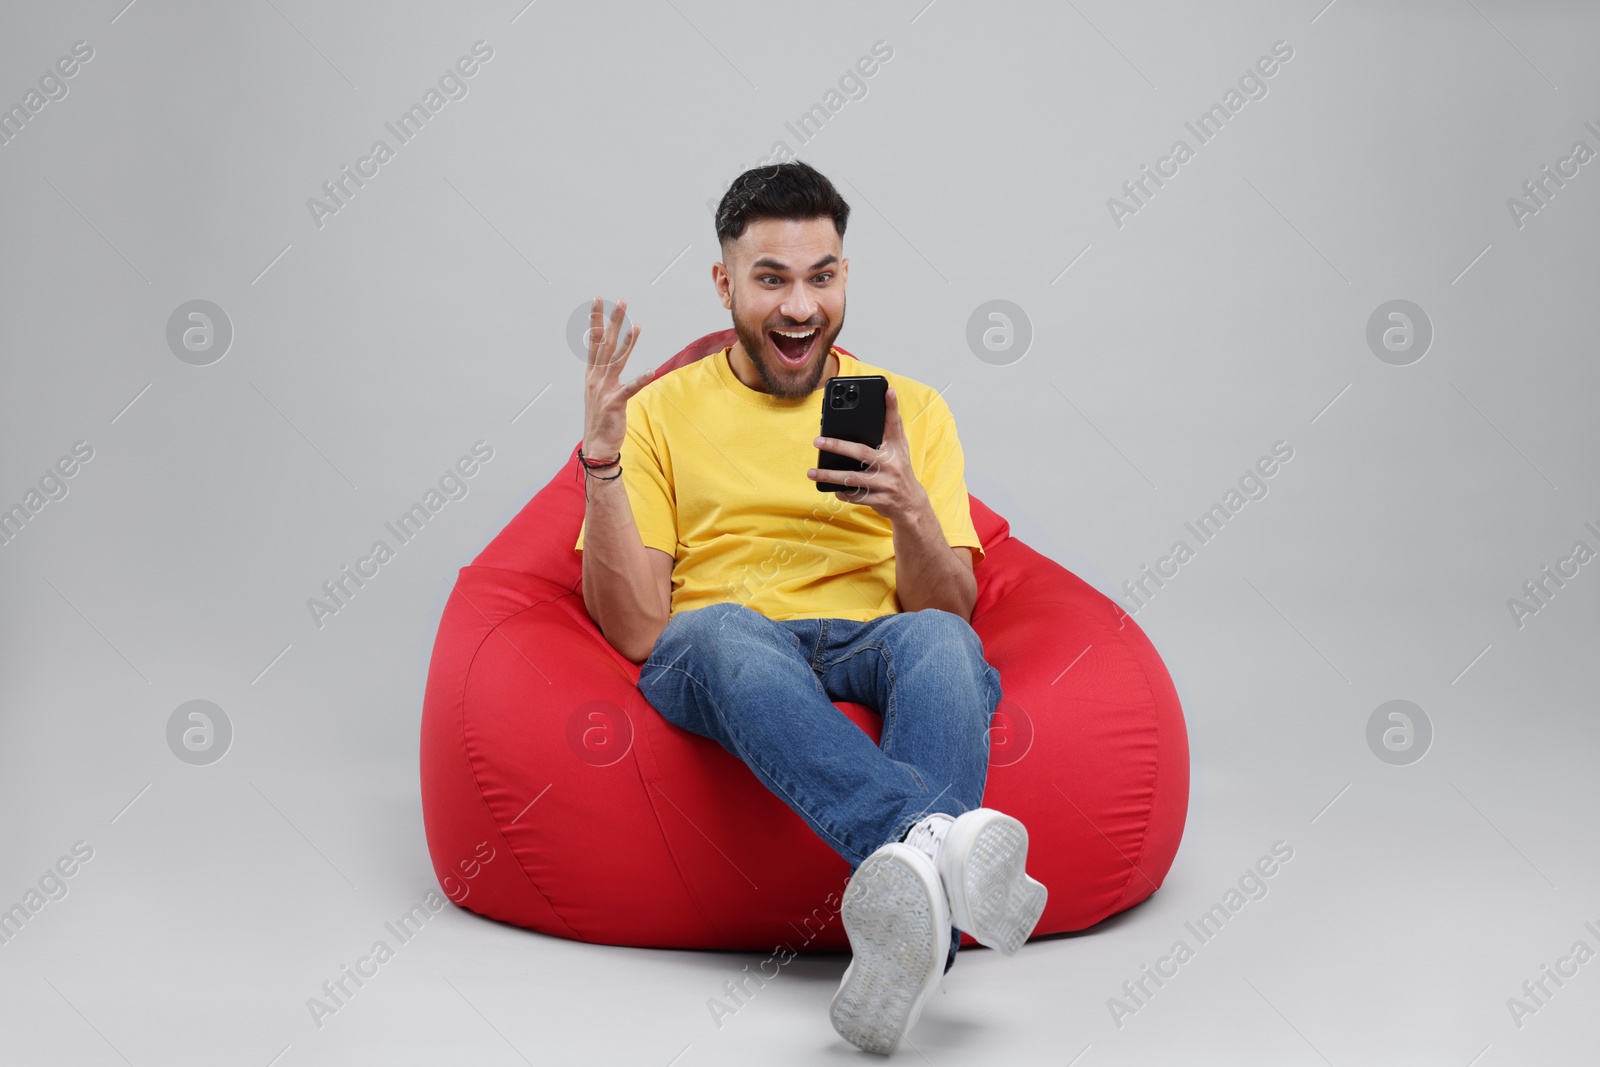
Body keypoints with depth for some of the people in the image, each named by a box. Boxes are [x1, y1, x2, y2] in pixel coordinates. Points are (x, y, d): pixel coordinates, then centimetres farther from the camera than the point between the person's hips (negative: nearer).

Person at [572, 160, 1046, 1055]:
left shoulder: (913, 409, 16)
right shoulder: (663, 411, 12)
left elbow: (953, 612, 7)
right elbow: (635, 631, 2)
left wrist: (910, 509, -13)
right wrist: (601, 460, -10)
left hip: (872, 653, 2)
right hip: (714, 666, -1)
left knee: (939, 643, -34)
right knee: (727, 628, -37)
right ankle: (934, 839, -54)